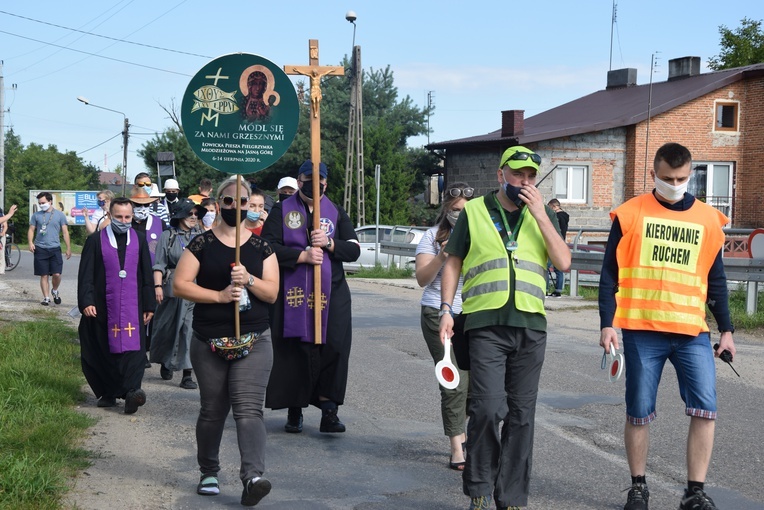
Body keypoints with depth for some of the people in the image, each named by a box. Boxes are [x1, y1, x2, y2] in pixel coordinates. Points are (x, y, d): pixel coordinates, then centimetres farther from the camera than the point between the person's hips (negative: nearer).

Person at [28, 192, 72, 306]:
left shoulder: (59, 215, 3)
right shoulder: (36, 215, 7)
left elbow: (65, 232, 5)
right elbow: (31, 230, 9)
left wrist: (68, 248, 1)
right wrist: (30, 242, -9)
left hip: (55, 248, -1)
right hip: (40, 249, 1)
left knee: (57, 274, -8)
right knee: (44, 275, 2)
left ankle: (55, 291, 20)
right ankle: (46, 297, 10)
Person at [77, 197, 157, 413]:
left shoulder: (139, 240, 8)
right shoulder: (95, 241, 2)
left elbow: (146, 276, 10)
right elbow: (85, 275, -1)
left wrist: (149, 305, 8)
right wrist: (86, 302, -11)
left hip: (132, 307, 1)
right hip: (103, 308, 0)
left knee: (132, 348, -12)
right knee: (105, 351, 4)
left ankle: (131, 391, -22)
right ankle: (107, 393, 14)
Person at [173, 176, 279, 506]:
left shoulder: (261, 247, 8)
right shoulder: (202, 244, 3)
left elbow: (272, 293, 3)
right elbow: (180, 285, -4)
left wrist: (248, 280, -16)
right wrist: (219, 295, -15)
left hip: (254, 341, 0)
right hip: (209, 342, 0)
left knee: (249, 408, -14)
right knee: (212, 410, 9)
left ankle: (253, 477, -24)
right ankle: (209, 472, 27)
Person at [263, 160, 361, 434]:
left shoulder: (337, 213, 13)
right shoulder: (281, 211, 7)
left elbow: (354, 250, 6)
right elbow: (269, 247, -6)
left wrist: (329, 243, -11)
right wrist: (303, 256, -15)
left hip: (331, 293, 2)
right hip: (292, 294, -1)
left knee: (332, 348, -8)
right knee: (293, 350, 0)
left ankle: (328, 409, -1)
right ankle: (294, 411, 12)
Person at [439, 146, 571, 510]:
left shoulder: (542, 214, 12)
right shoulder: (474, 211, 8)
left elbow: (563, 262, 1)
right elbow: (453, 263, 11)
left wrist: (540, 215, -6)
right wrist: (446, 309, 2)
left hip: (531, 326, 3)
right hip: (486, 324, -3)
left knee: (521, 415, 6)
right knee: (486, 409, -12)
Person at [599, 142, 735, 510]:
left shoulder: (707, 219, 9)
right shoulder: (631, 214, 0)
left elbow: (716, 280, 15)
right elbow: (610, 273, 1)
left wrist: (726, 329, 13)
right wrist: (607, 323, -5)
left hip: (692, 332, 2)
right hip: (641, 331, -2)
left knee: (705, 409, -7)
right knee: (639, 412, 4)